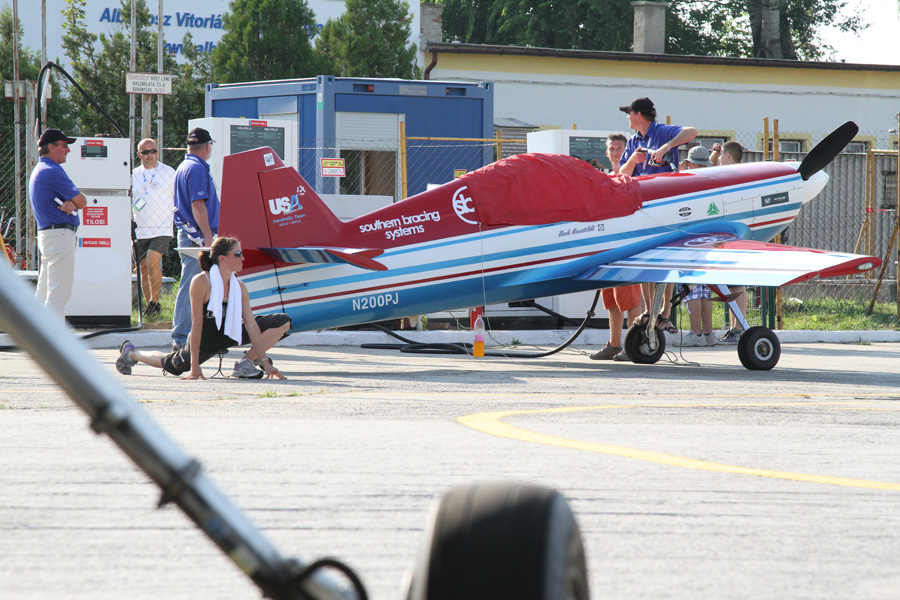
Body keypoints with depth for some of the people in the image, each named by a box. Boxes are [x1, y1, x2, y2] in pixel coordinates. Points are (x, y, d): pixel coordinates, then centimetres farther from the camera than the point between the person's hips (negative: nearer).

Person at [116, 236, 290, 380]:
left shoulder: (240, 287, -13)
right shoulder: (201, 282, -28)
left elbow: (251, 325, -11)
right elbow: (197, 324, -27)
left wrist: (264, 362, -16)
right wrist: (195, 366, -26)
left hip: (231, 334, 5)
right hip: (206, 339, -4)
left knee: (283, 322, -7)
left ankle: (246, 362, -4)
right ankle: (131, 353, 43)